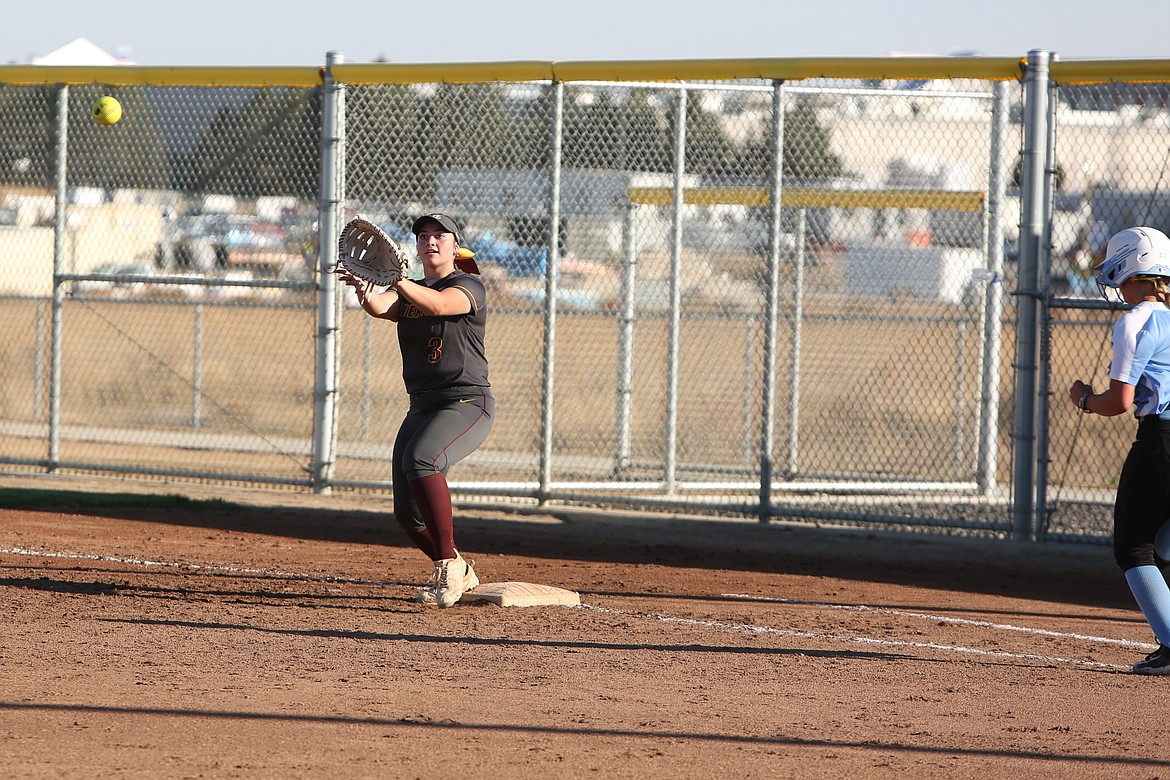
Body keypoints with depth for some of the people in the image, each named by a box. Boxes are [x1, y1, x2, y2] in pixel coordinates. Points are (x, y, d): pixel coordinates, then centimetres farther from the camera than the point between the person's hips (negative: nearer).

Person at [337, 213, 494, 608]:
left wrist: (398, 282, -45)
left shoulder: (469, 286, -4)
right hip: (422, 408, 8)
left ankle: (448, 565, -33)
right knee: (408, 513, 3)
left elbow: (438, 304, -27)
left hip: (468, 403, -8)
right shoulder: (410, 293, 14)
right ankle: (459, 574, 28)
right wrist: (365, 291, -33)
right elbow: (381, 307, -9)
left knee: (420, 459, -35)